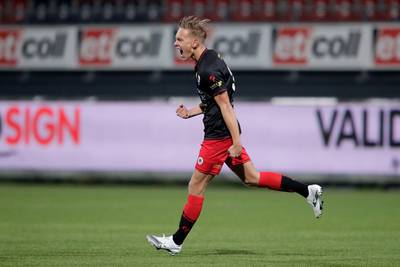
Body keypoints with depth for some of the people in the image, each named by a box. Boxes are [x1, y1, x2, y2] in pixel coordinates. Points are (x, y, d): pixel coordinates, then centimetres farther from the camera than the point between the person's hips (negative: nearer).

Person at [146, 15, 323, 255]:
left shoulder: (208, 70, -21)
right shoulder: (208, 60, 11)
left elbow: (225, 105, -22)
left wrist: (236, 142, -22)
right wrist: (190, 112, 13)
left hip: (220, 136, -10)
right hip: (224, 134, 10)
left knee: (196, 186, -2)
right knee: (251, 178, 15)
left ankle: (176, 242, 6)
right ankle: (308, 191, 15)